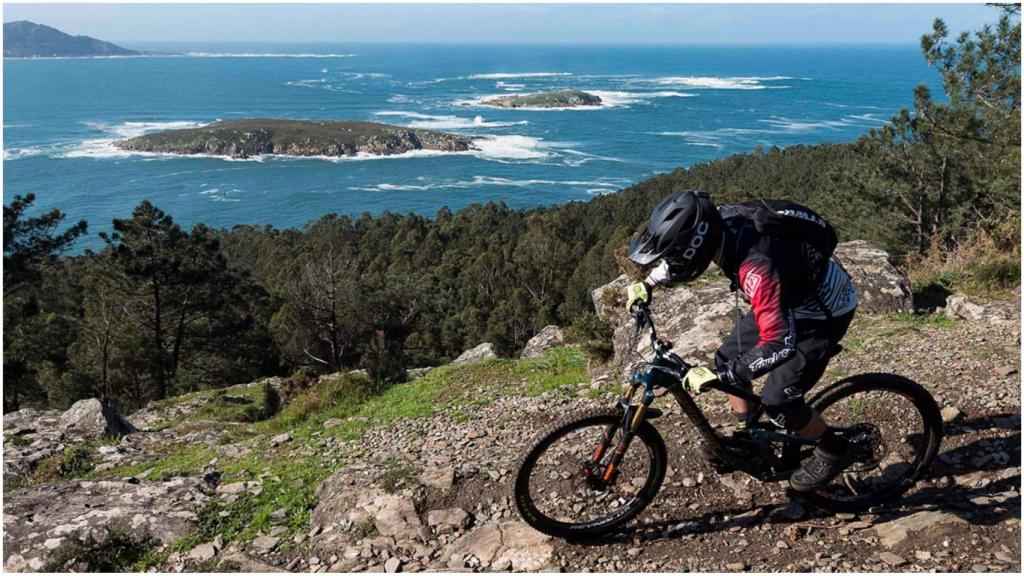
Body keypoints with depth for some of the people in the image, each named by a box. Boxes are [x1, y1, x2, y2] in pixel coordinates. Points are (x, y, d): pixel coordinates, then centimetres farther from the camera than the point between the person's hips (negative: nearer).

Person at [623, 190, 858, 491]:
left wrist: (717, 376, -37)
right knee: (728, 358, 10)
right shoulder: (718, 221, -18)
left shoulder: (758, 266, -42)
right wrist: (649, 284, 0)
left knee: (777, 401, -10)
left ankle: (832, 451, 17)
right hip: (787, 299, 8)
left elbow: (780, 343, -40)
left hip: (825, 312, -8)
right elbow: (684, 253, 7)